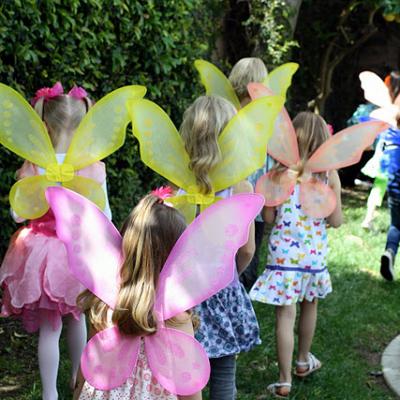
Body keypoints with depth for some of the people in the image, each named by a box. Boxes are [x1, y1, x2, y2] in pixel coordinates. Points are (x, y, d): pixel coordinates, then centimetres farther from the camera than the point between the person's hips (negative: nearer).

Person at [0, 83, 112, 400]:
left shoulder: (32, 168, -13)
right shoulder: (93, 167, -14)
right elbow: (104, 216, -8)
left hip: (43, 253, -1)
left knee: (49, 327, 8)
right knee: (77, 316, 23)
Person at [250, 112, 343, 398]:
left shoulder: (280, 172, -9)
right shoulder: (330, 175, -7)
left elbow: (268, 217, -3)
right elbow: (336, 221, -3)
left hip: (284, 252, -2)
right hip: (314, 252, 2)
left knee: (285, 315, 1)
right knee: (309, 305, 23)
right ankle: (304, 361, 42)